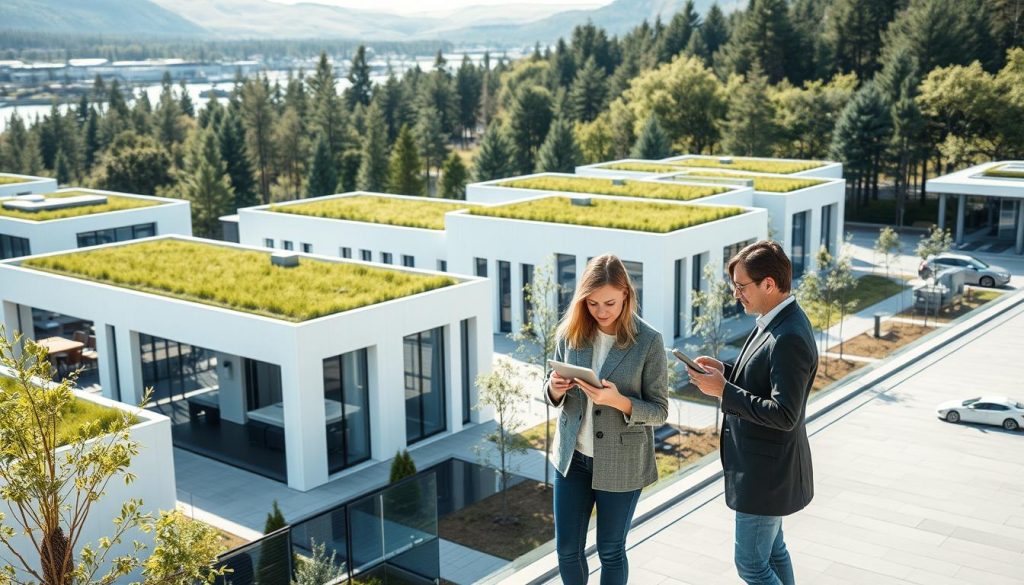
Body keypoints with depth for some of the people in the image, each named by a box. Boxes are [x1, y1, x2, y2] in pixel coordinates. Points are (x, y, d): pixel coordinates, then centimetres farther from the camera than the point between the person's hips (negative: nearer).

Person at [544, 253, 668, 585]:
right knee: (567, 549, 11)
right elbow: (553, 397, 6)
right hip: (573, 457, 3)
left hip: (621, 464, -3)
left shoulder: (648, 341, -15)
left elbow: (659, 411, -11)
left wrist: (619, 401, -29)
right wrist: (554, 388, -17)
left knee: (610, 551, 13)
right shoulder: (570, 333, -4)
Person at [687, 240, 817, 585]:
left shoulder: (789, 338, -27)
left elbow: (784, 414, -29)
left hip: (766, 473, -10)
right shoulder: (776, 321, 4)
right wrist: (726, 371, 0)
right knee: (772, 552, 23)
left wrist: (723, 391, -25)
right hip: (763, 465, 10)